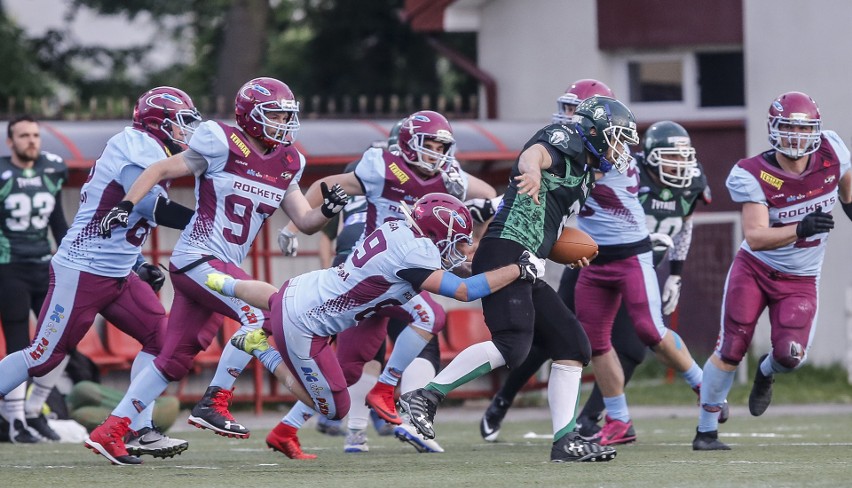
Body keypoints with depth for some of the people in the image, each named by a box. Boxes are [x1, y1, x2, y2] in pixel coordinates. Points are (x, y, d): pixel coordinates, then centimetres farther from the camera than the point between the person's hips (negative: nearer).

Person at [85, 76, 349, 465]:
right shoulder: (223, 147, -10)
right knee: (259, 316, -20)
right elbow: (160, 170, -6)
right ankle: (213, 404, -13)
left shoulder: (287, 165, 11)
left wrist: (328, 210, -10)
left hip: (223, 267, 8)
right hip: (198, 257, -8)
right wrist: (126, 206, -16)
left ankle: (109, 432, 13)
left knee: (174, 361, 8)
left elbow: (305, 222, 11)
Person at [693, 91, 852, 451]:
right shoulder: (754, 175, -22)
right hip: (754, 269, -2)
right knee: (730, 351, -4)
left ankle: (767, 372, 23)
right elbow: (755, 236, -31)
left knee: (790, 356, -16)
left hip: (799, 282, 2)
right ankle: (706, 430, 14)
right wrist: (800, 229, -45)